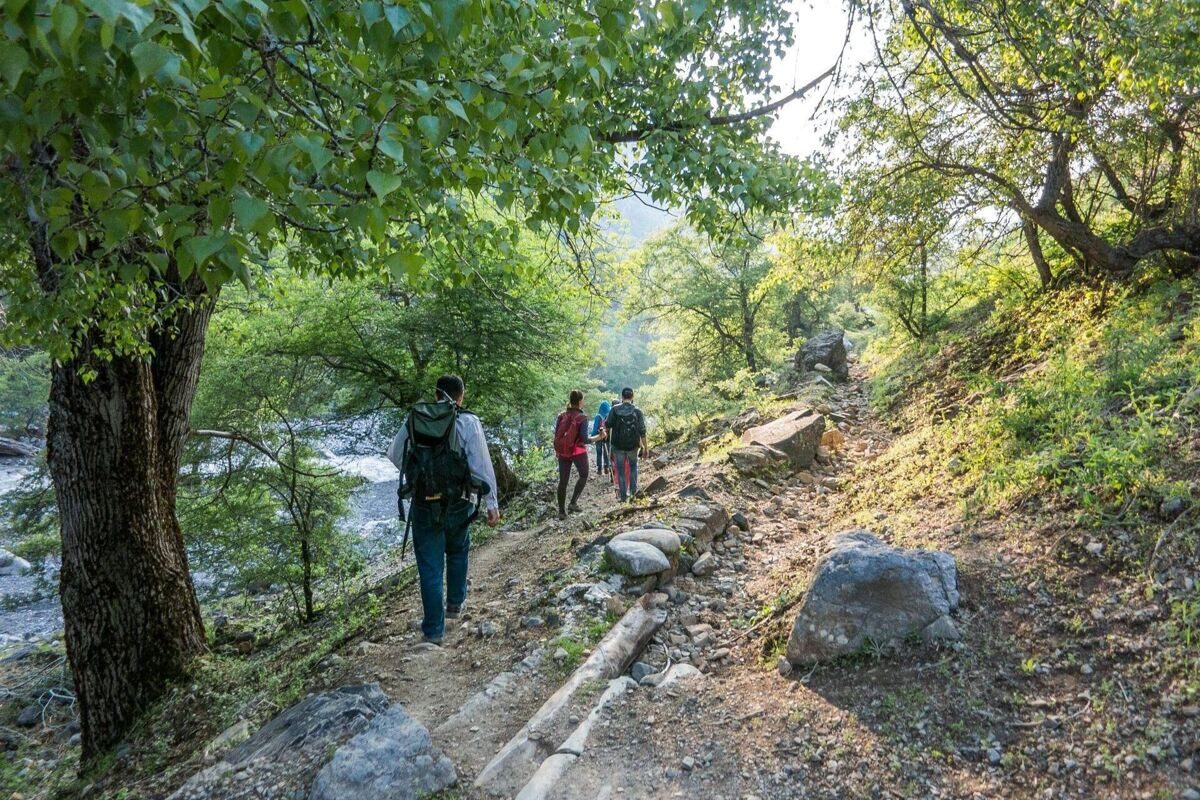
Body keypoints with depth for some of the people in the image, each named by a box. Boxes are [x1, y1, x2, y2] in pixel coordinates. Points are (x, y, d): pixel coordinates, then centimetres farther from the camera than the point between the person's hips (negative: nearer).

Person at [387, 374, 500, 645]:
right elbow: (482, 466, -11)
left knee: (430, 567, 9)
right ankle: (455, 603, 40)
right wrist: (491, 503, -4)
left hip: (423, 505, 1)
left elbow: (394, 455, 12)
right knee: (457, 552, 26)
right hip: (457, 505, -1)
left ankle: (433, 629, 13)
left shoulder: (413, 419, 2)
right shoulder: (468, 422, -8)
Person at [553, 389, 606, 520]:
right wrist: (598, 437, -2)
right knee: (583, 476, 19)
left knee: (563, 481, 10)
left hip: (563, 453, 4)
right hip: (578, 452, -4)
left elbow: (556, 436, 3)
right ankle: (573, 503, 7)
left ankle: (561, 511, 13)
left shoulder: (561, 416, -1)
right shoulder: (582, 417, -14)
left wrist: (557, 451, 17)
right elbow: (584, 439, -16)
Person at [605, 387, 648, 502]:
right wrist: (645, 447, 0)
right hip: (633, 445, 1)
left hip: (618, 445, -1)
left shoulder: (614, 410, -8)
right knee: (633, 465, 25)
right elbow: (642, 431, -7)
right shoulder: (638, 411, -7)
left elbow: (607, 426, -1)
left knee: (621, 470, 9)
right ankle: (633, 490, 22)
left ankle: (623, 495, 11)